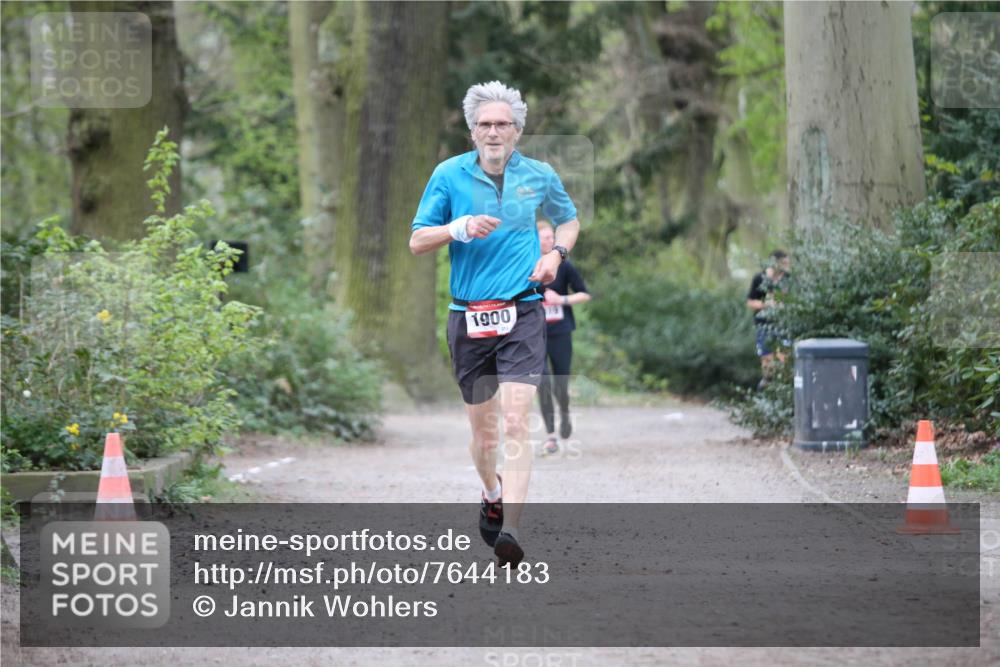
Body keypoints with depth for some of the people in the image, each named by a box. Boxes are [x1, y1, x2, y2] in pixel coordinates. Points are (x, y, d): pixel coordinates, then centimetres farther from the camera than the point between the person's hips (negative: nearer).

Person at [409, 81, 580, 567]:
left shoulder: (539, 176, 5)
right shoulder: (449, 175, 1)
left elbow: (569, 220, 23)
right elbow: (416, 241, 3)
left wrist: (555, 254, 4)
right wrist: (459, 228, -15)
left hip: (522, 313, -1)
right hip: (468, 318, 1)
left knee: (515, 423, -15)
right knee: (482, 428, 11)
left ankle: (510, 531, -22)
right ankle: (491, 496, 42)